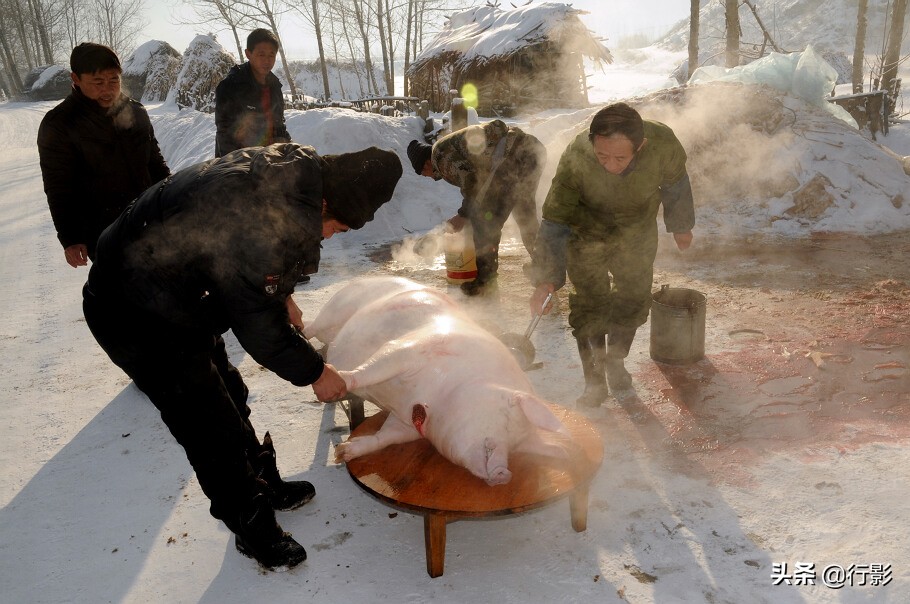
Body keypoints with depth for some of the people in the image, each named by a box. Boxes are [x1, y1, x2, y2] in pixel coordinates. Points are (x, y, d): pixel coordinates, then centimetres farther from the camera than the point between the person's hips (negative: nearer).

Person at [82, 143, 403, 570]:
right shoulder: (253, 222, -38)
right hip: (138, 320, -9)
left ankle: (266, 486, 40)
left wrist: (281, 295, 13)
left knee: (229, 395, 21)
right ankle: (252, 525, 21)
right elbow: (255, 322, -24)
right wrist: (314, 372, -11)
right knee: (215, 428, 0)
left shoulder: (295, 167, -10)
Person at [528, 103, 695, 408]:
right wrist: (547, 279, -39)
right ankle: (594, 381, 13)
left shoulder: (662, 144, -32)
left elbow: (675, 183, -8)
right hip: (587, 231, -2)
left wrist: (681, 226, 8)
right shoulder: (575, 160, -37)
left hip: (638, 231, 2)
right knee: (590, 303, -5)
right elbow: (555, 222, -30)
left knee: (634, 299, 9)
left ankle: (615, 360, 35)